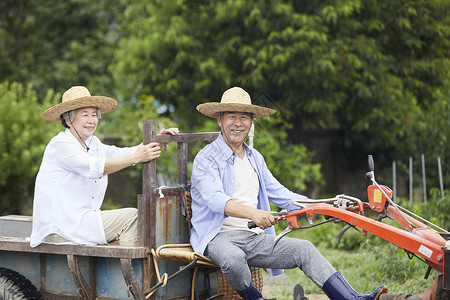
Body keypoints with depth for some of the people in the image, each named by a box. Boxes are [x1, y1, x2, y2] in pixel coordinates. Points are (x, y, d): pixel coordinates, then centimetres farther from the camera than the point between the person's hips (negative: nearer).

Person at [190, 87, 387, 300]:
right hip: (219, 237, -6)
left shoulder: (255, 158, 19)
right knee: (233, 259, -38)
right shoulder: (206, 159, -6)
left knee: (304, 249, -11)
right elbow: (216, 199, -23)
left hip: (254, 238, 6)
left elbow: (279, 194, 18)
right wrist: (252, 213, -41)